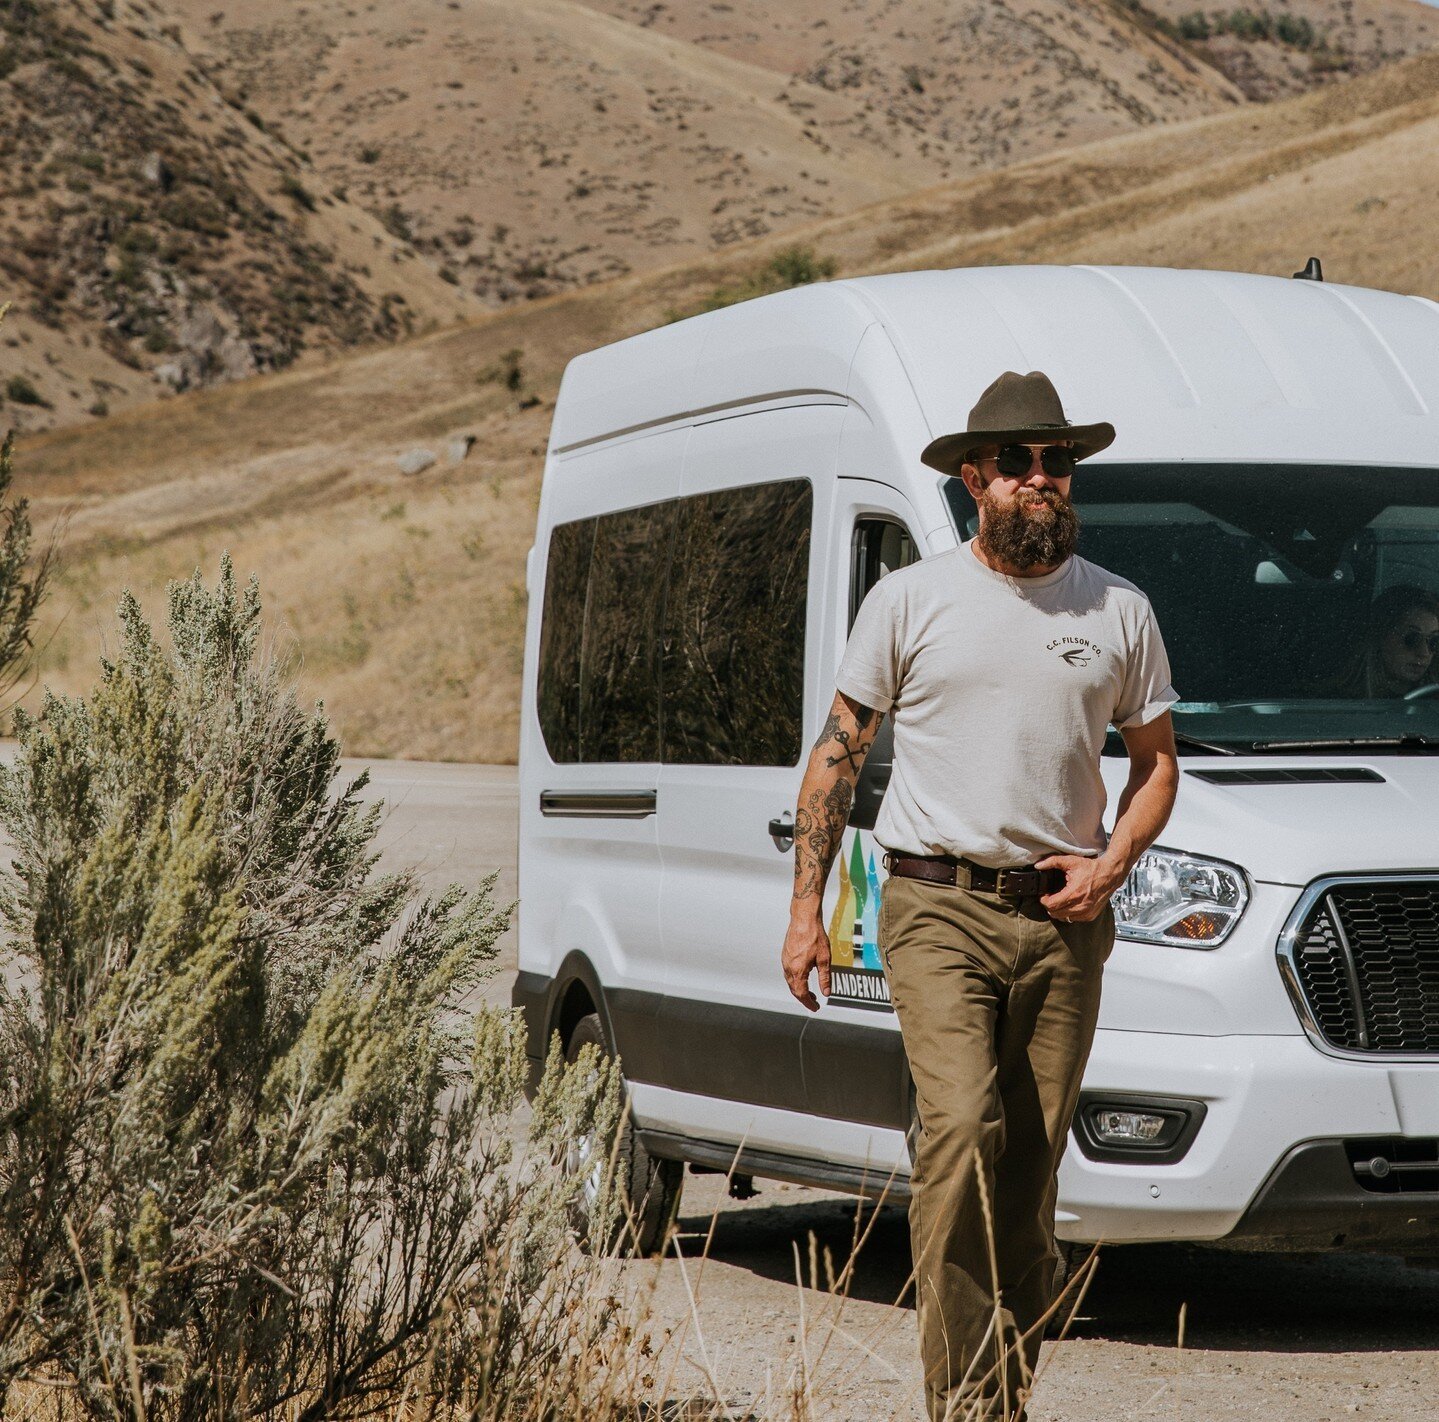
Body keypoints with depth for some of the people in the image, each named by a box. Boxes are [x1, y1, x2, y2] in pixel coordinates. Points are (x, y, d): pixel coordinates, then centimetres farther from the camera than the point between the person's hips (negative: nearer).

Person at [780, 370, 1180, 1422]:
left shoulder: (1121, 612, 9)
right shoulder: (912, 599, 4)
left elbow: (1157, 761, 18)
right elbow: (837, 754, 8)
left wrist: (1110, 864, -1)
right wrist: (807, 906, 2)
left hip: (1063, 921, 2)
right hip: (938, 910, -2)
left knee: (1031, 1170, 3)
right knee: (962, 1135, -19)